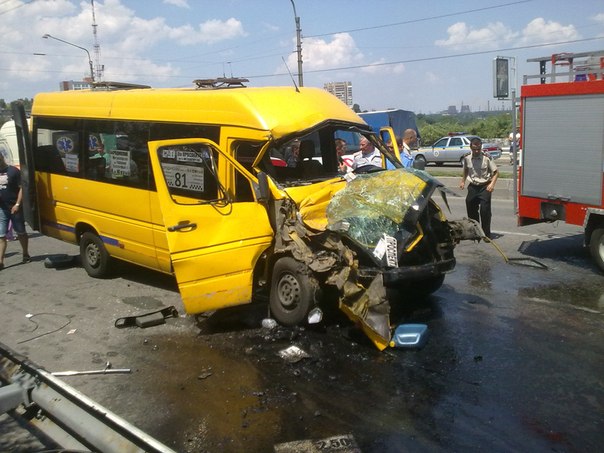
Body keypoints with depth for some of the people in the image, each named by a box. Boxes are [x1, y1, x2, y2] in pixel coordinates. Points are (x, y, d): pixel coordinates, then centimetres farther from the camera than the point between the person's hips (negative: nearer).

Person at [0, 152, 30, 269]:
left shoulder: (13, 171, -8)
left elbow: (21, 188, -9)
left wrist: (17, 204, -15)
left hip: (14, 208, -4)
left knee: (21, 232, 11)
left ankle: (25, 254, 28)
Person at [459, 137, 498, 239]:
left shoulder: (487, 158, -14)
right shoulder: (467, 158, -3)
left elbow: (496, 172, -7)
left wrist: (492, 184, -19)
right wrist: (463, 181, 13)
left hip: (485, 187, -4)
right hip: (473, 186, 4)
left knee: (484, 210, -10)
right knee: (471, 209, 9)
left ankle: (486, 234, 0)